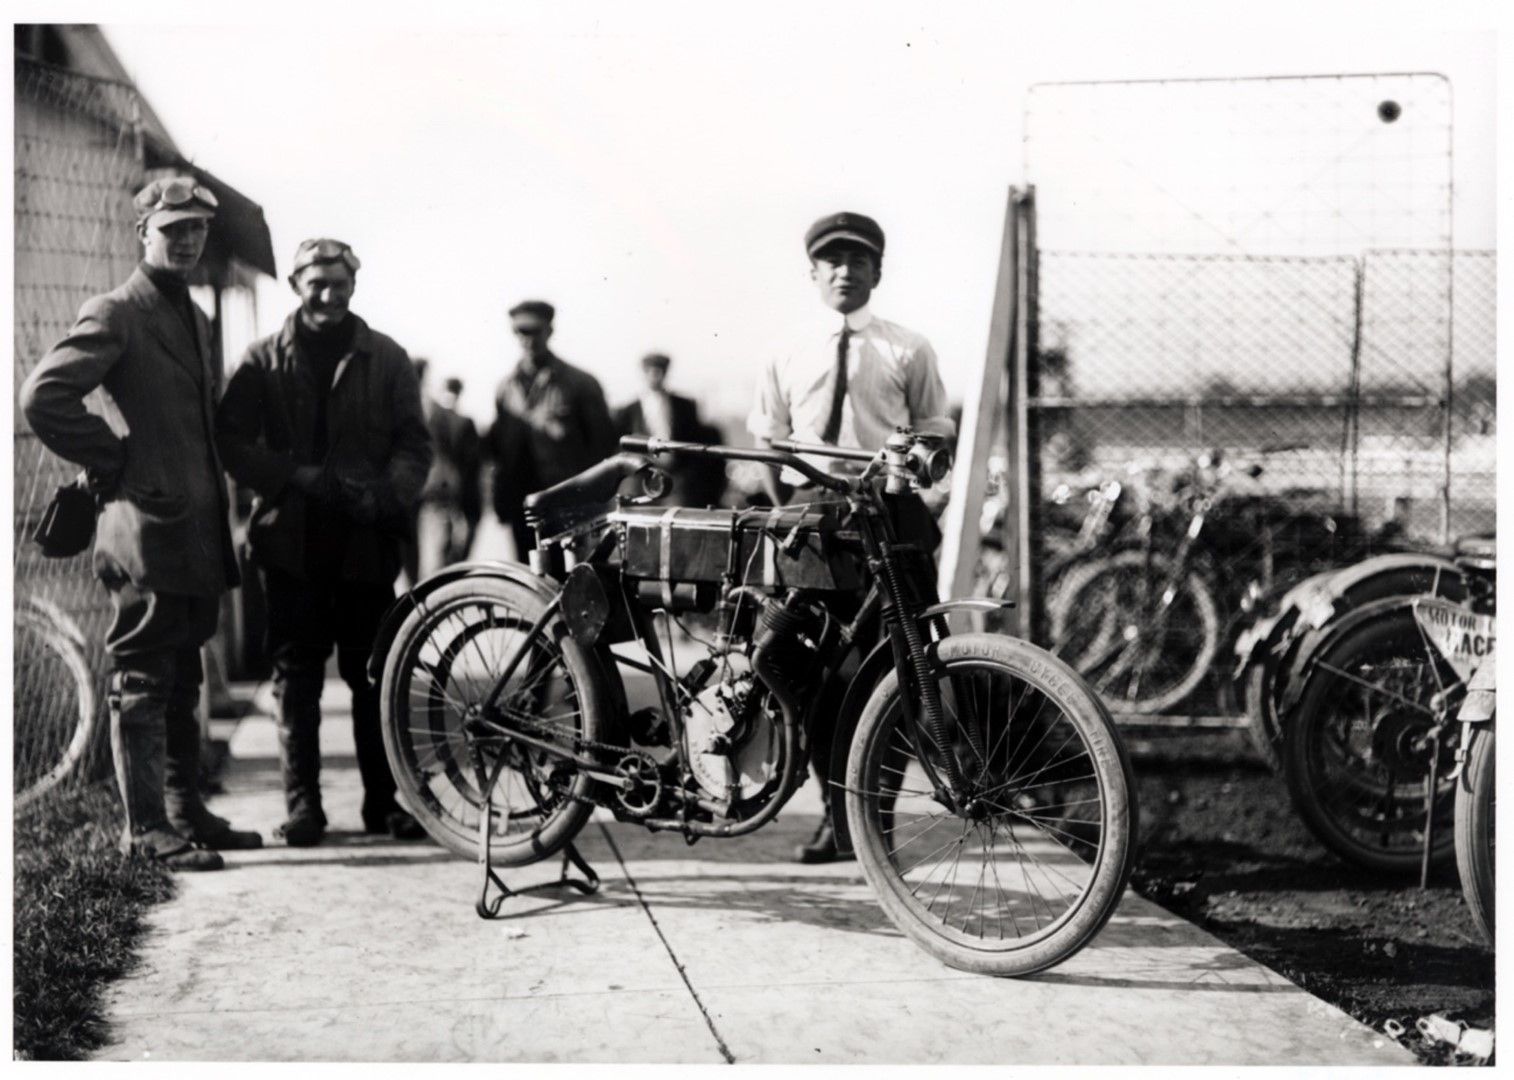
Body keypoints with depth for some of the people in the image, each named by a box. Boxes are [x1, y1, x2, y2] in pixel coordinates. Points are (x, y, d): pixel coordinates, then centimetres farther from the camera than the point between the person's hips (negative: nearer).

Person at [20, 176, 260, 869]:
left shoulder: (196, 320, 19)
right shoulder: (114, 314, -8)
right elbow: (44, 397, -20)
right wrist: (112, 461, -14)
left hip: (197, 536, 9)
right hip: (147, 532, -9)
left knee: (181, 683, 15)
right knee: (142, 682, -4)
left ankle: (185, 811, 24)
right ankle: (147, 830, -1)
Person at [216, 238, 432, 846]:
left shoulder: (386, 360, 10)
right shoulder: (264, 362, 9)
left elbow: (414, 443, 7)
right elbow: (234, 441, 1)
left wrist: (389, 495, -13)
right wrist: (298, 477, -13)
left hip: (367, 540, 0)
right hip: (292, 540, 0)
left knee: (374, 676, 2)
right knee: (296, 677, 1)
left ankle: (386, 798, 9)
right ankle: (302, 802, 7)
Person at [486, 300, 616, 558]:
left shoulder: (581, 384, -1)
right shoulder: (505, 388, 12)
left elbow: (602, 445, -1)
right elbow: (497, 446, 14)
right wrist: (502, 499, 6)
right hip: (523, 505, 4)